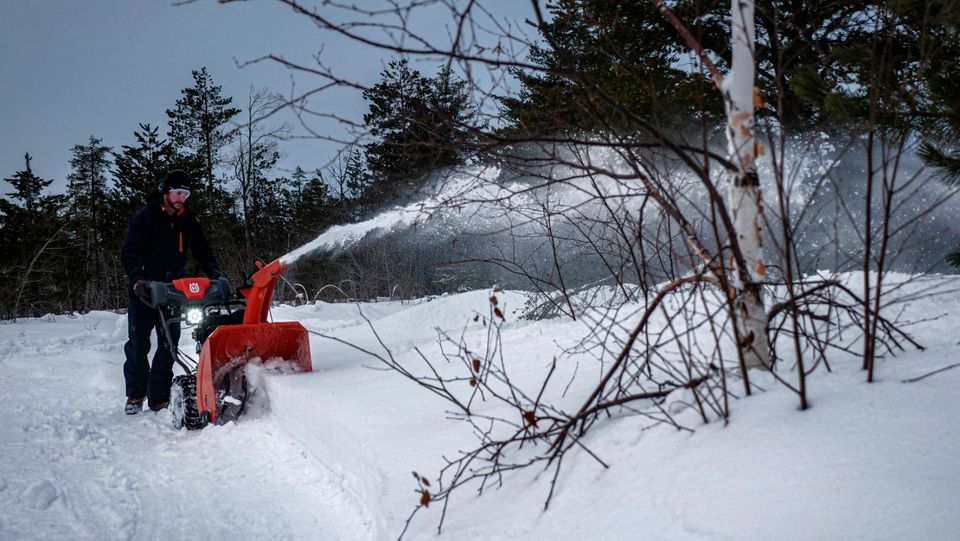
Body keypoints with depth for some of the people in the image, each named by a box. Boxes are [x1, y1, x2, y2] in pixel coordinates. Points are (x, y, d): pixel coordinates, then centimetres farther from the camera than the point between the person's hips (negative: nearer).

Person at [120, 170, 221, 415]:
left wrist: (214, 274, -11)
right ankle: (135, 395, 12)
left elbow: (202, 250, 7)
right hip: (143, 290, -3)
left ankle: (159, 397, 7)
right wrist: (137, 278, -27)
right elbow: (129, 252, -10)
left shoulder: (188, 221, 7)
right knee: (138, 344, 0)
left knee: (168, 345, 1)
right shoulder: (144, 218, -5)